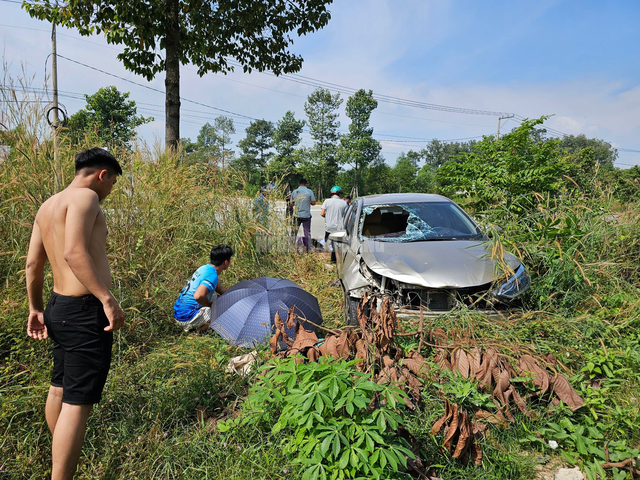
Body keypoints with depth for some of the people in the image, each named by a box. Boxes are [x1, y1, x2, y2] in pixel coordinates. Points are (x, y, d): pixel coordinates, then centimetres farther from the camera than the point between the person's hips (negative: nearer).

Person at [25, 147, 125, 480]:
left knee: (59, 388, 27)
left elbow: (32, 263, 16)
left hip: (59, 307, 11)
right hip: (86, 310, -11)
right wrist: (108, 298, -27)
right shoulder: (85, 196, -13)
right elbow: (74, 253, -26)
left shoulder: (47, 206, 15)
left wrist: (36, 308, 22)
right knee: (78, 402, -4)